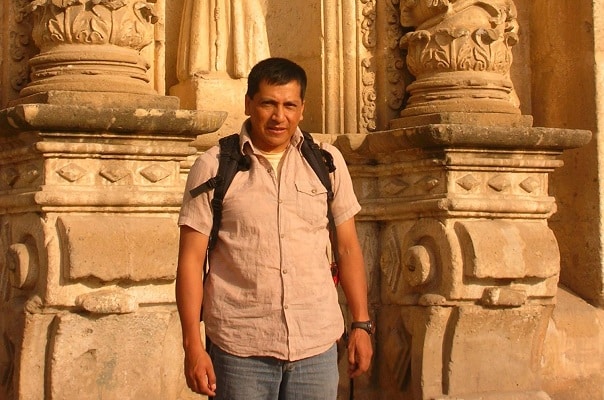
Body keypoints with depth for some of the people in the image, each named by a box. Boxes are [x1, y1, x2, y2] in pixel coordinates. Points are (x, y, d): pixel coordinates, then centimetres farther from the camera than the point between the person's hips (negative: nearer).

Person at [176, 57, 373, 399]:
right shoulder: (213, 166, -1)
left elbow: (348, 248, 11)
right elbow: (191, 258, -2)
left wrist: (361, 324, 7)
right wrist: (193, 345, -7)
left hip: (317, 344, 2)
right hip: (240, 348, -2)